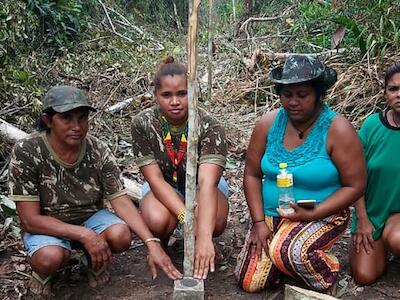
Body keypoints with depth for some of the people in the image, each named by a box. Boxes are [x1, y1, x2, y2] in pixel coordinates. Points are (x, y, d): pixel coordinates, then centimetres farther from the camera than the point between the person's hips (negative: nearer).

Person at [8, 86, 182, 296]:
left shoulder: (99, 152, -16)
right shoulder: (26, 153, -23)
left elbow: (121, 201, -17)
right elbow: (29, 219, -23)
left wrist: (151, 243, -31)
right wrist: (84, 235, -33)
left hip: (90, 218, 3)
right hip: (46, 226, -2)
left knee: (121, 237, -27)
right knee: (50, 258, -35)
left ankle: (96, 263, 8)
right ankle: (42, 274, 3)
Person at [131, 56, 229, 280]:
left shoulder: (210, 126, -27)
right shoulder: (143, 124, -22)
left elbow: (207, 182, -39)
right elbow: (155, 179, -24)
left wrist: (204, 237, -52)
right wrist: (186, 217, -39)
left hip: (201, 185, 0)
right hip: (163, 188, 1)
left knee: (214, 223, -33)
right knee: (158, 220, -34)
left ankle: (205, 243, 6)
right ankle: (159, 244, 6)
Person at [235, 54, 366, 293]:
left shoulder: (337, 130, -15)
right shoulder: (268, 124, -4)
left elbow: (355, 186, -13)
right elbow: (252, 175, 1)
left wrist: (312, 214, -22)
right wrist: (259, 222, -8)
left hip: (323, 216, -4)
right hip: (271, 215, 4)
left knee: (290, 251, -34)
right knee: (250, 281, -5)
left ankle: (326, 285, -1)